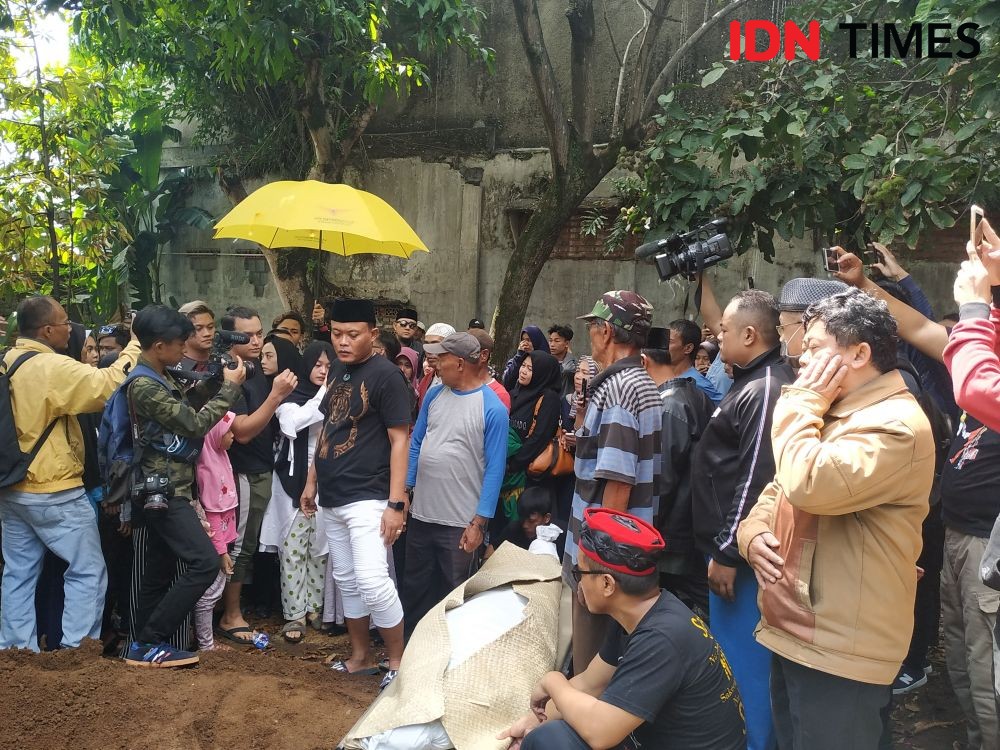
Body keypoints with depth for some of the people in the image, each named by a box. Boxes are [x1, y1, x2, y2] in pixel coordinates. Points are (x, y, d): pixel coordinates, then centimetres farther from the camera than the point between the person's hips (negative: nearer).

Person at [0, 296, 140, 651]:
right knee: (87, 570, 2)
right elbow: (108, 385, -23)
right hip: (54, 492, -8)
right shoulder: (54, 367, -20)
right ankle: (76, 650, 3)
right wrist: (135, 345, -12)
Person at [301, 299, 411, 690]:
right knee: (346, 580, 14)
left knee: (372, 581, -12)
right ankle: (360, 656, 28)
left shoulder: (385, 375, -12)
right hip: (330, 499, 8)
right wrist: (311, 481, 19)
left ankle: (397, 660, 7)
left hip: (366, 498, -8)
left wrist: (396, 503, -18)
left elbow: (399, 440, -14)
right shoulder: (336, 371, 10)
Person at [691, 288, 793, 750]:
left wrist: (727, 554, -21)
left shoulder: (767, 389, -19)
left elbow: (755, 480, -24)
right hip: (729, 545, 11)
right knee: (731, 648, 21)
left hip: (739, 554, -11)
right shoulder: (752, 381, 13)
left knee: (741, 659, 1)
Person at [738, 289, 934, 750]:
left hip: (838, 650, -9)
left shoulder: (896, 424, -18)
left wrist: (802, 402, -18)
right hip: (792, 634, 9)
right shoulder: (833, 414, 15)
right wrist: (753, 531, -2)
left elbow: (809, 486, -32)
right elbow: (778, 490, 20)